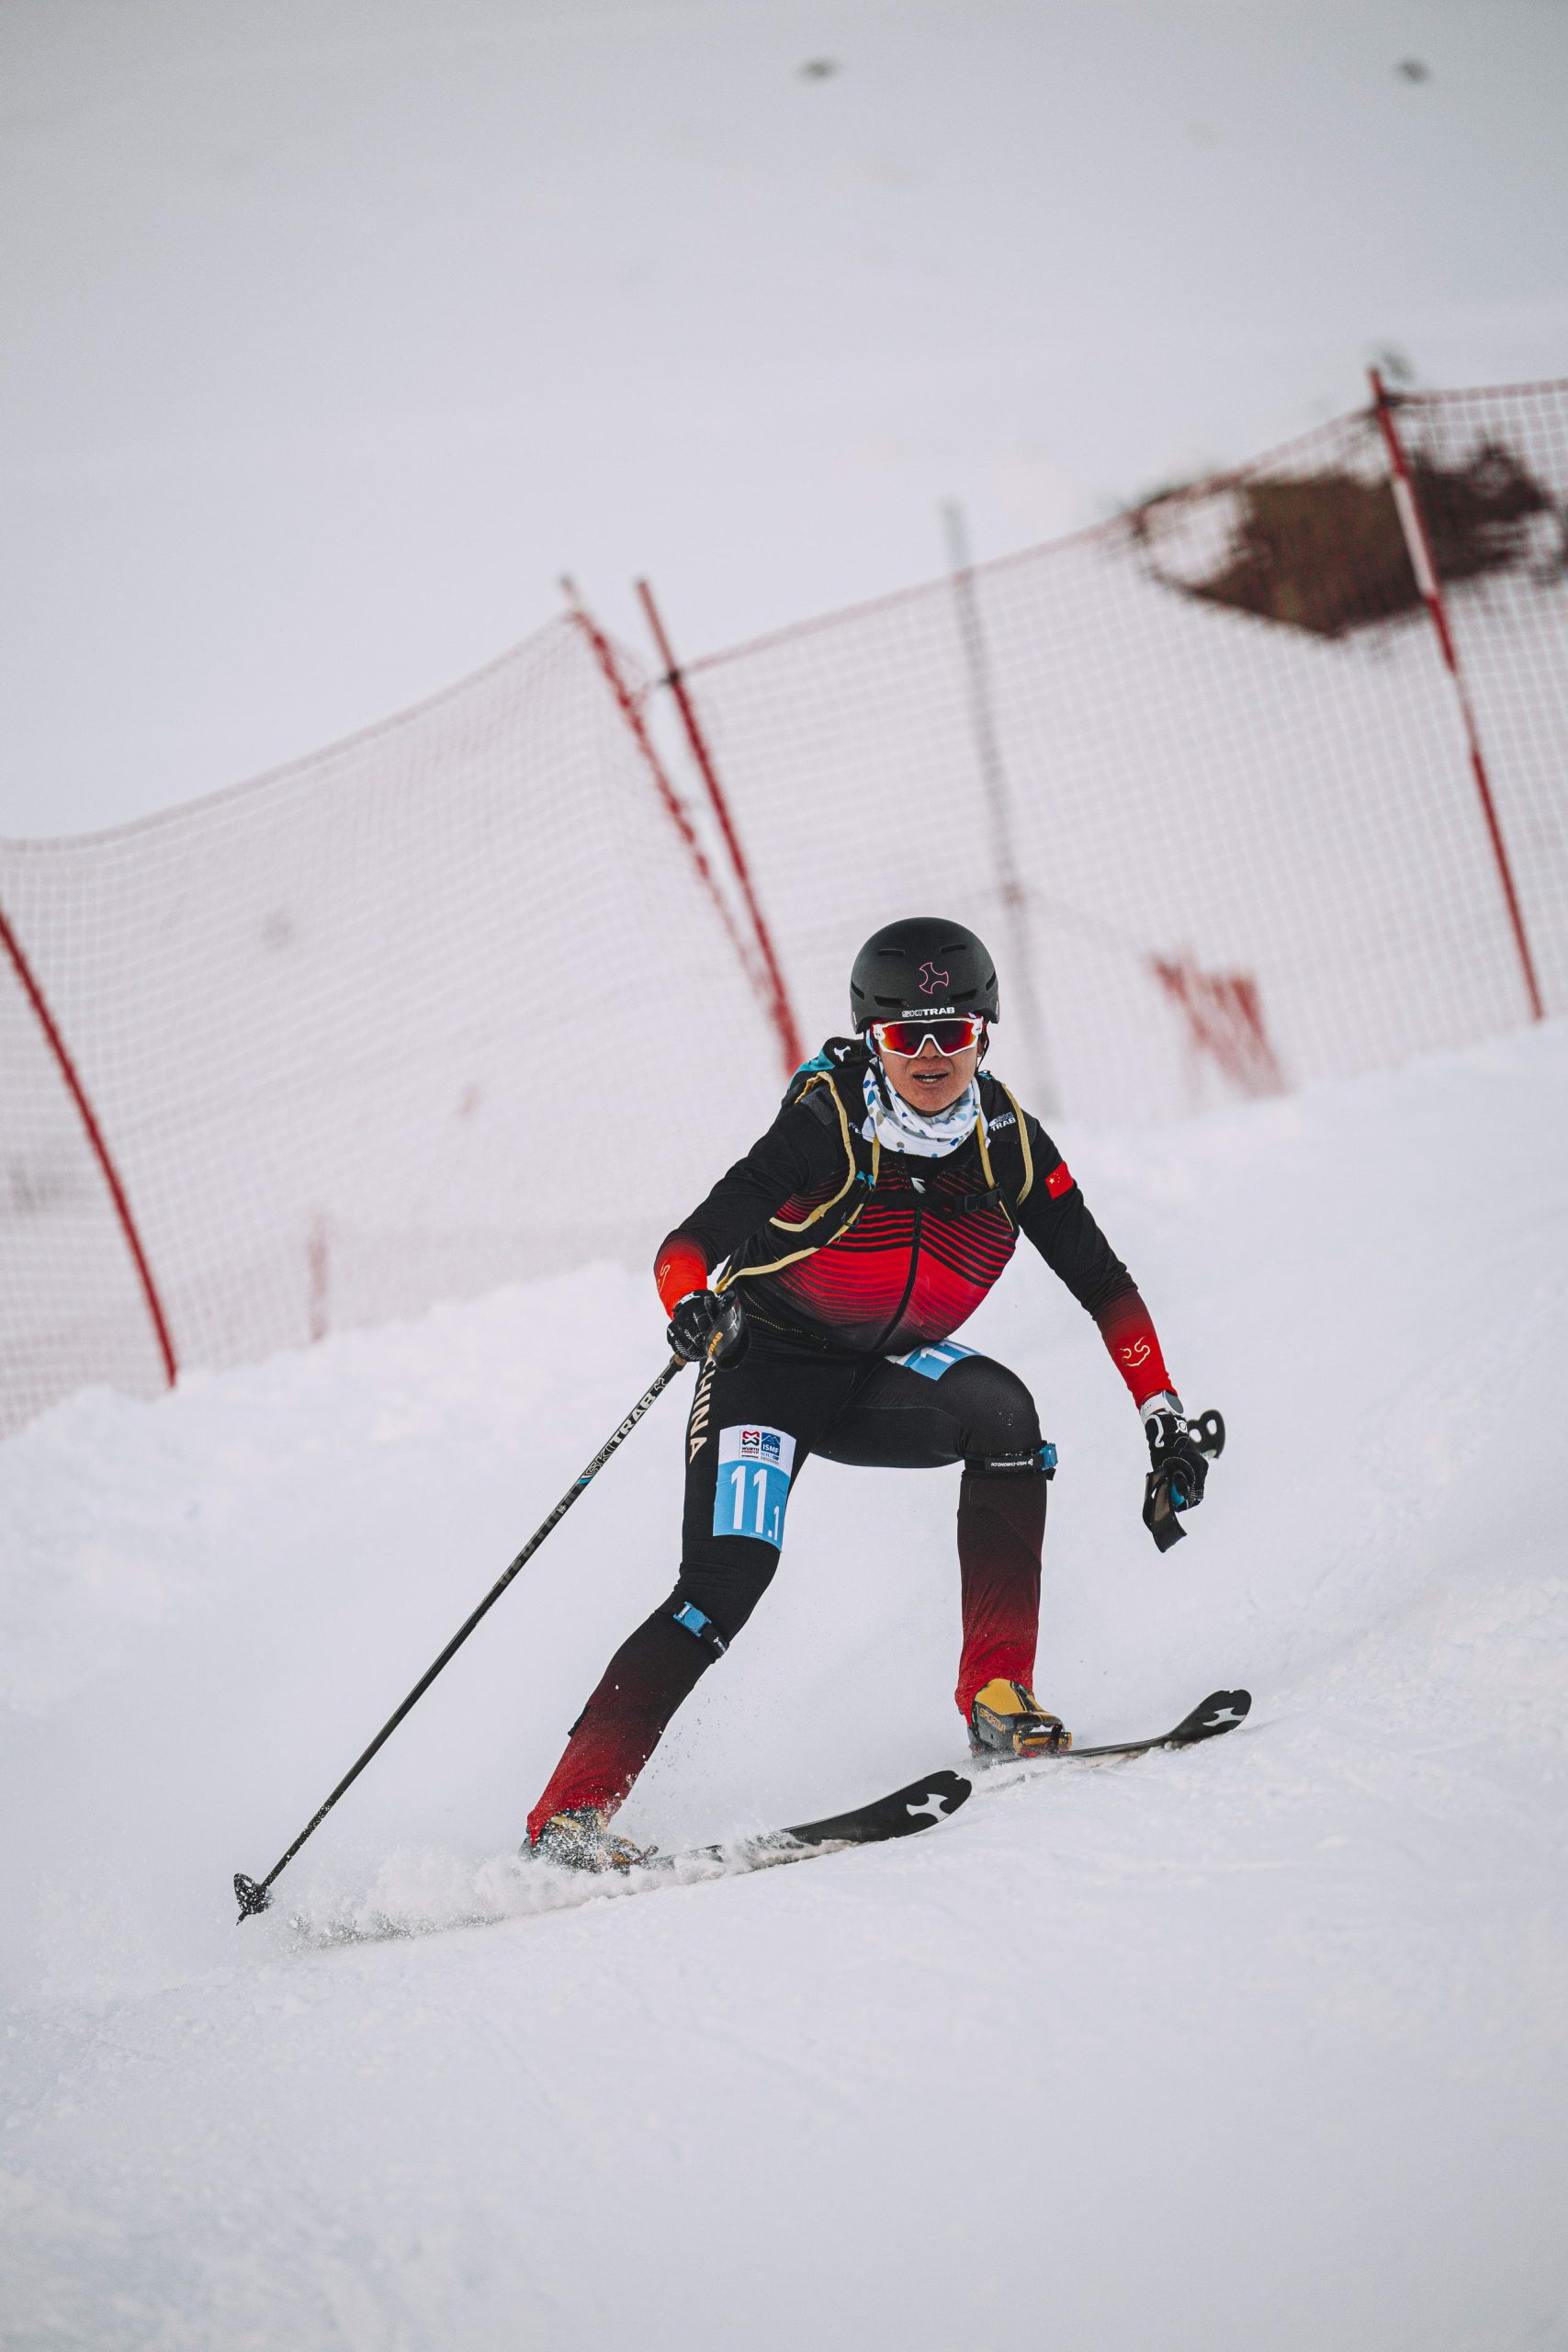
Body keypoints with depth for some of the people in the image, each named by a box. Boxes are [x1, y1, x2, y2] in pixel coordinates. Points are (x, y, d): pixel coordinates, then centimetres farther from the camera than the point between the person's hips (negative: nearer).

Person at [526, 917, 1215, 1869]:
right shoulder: (827, 1128, -22)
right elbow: (689, 1245, -28)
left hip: (893, 1379, 4)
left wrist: (1163, 1415, -10)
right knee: (728, 1581, -22)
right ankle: (573, 1807, -19)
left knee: (1001, 1409, -28)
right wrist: (694, 1302, -50)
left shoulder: (1011, 1145, -11)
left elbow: (1105, 1286, -2)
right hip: (774, 1362, -3)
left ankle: (999, 1697, -23)